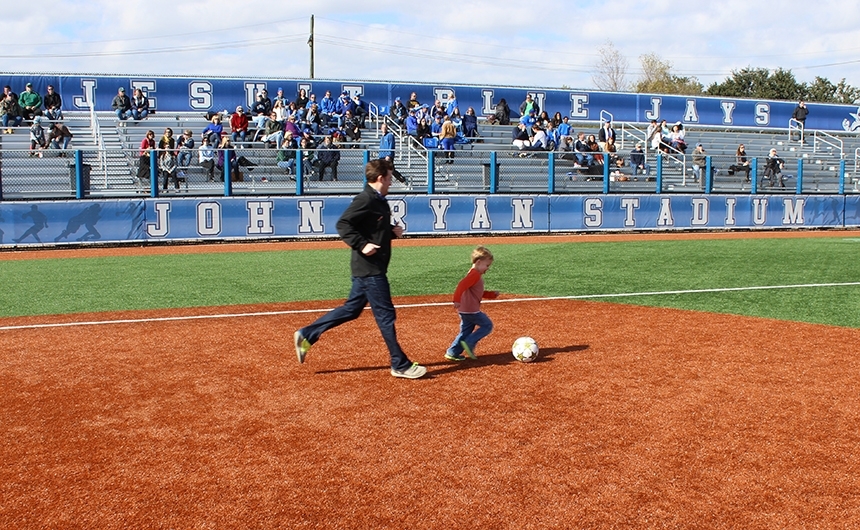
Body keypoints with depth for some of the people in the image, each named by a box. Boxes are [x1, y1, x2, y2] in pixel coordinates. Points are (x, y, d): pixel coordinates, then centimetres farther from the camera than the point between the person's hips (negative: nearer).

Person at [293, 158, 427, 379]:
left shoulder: (379, 201, 14)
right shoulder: (365, 200, -16)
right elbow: (343, 224, -22)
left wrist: (393, 231, 6)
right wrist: (361, 245, -28)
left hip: (371, 268, 10)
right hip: (369, 268, -10)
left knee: (352, 309, 16)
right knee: (386, 315, -3)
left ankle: (306, 335, 21)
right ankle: (400, 365, 6)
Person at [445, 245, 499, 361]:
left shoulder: (475, 274, 19)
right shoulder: (475, 274, -14)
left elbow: (479, 293, 27)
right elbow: (462, 285, -28)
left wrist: (492, 294, 18)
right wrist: (457, 300, -33)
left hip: (465, 310, 10)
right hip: (471, 310, -10)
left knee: (465, 331, 15)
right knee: (487, 325, -2)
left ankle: (452, 352, 15)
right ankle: (469, 343, -7)